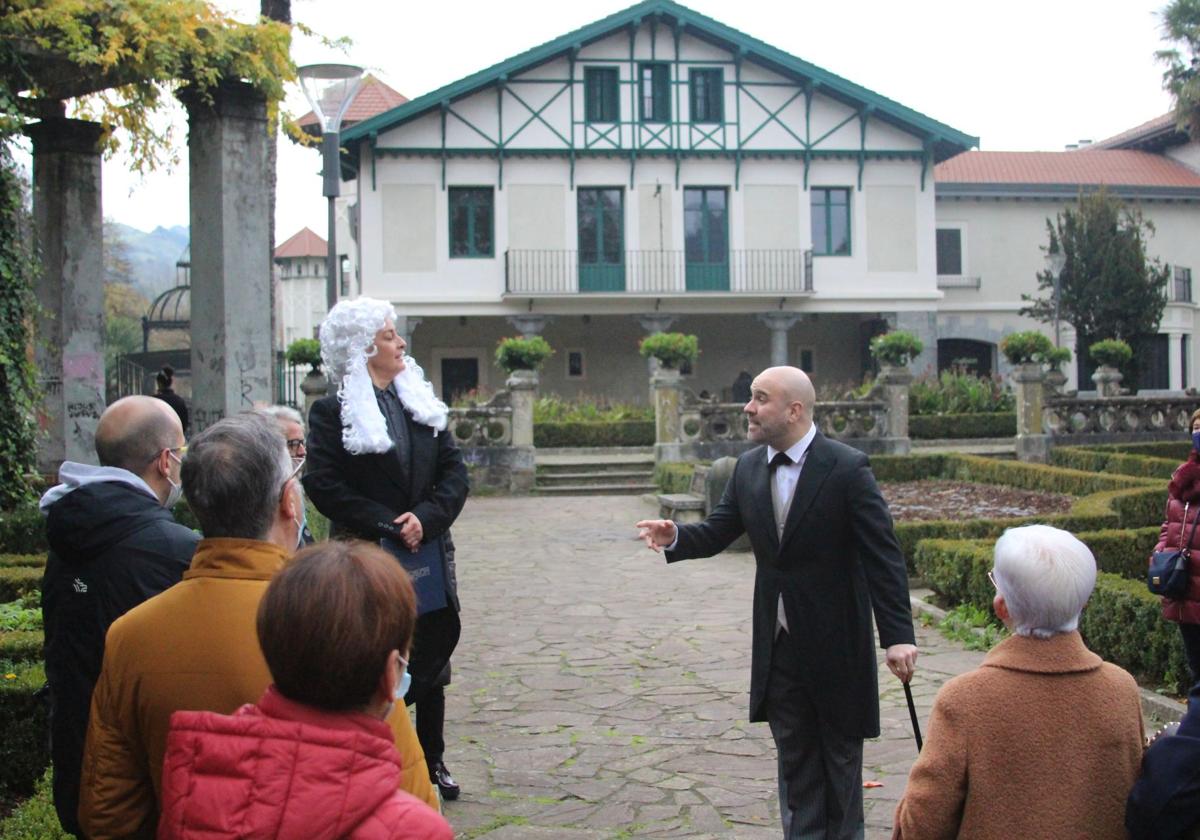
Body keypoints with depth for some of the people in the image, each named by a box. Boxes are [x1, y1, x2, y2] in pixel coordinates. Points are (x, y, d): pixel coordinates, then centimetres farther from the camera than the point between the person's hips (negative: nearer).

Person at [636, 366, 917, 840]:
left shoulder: (847, 468, -15)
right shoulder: (748, 468, 2)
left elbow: (883, 556, -18)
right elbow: (717, 532, 5)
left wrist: (898, 635, -24)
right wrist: (676, 537, -18)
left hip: (835, 641, -5)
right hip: (779, 642, 5)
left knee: (841, 753, 12)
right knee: (794, 757, 15)